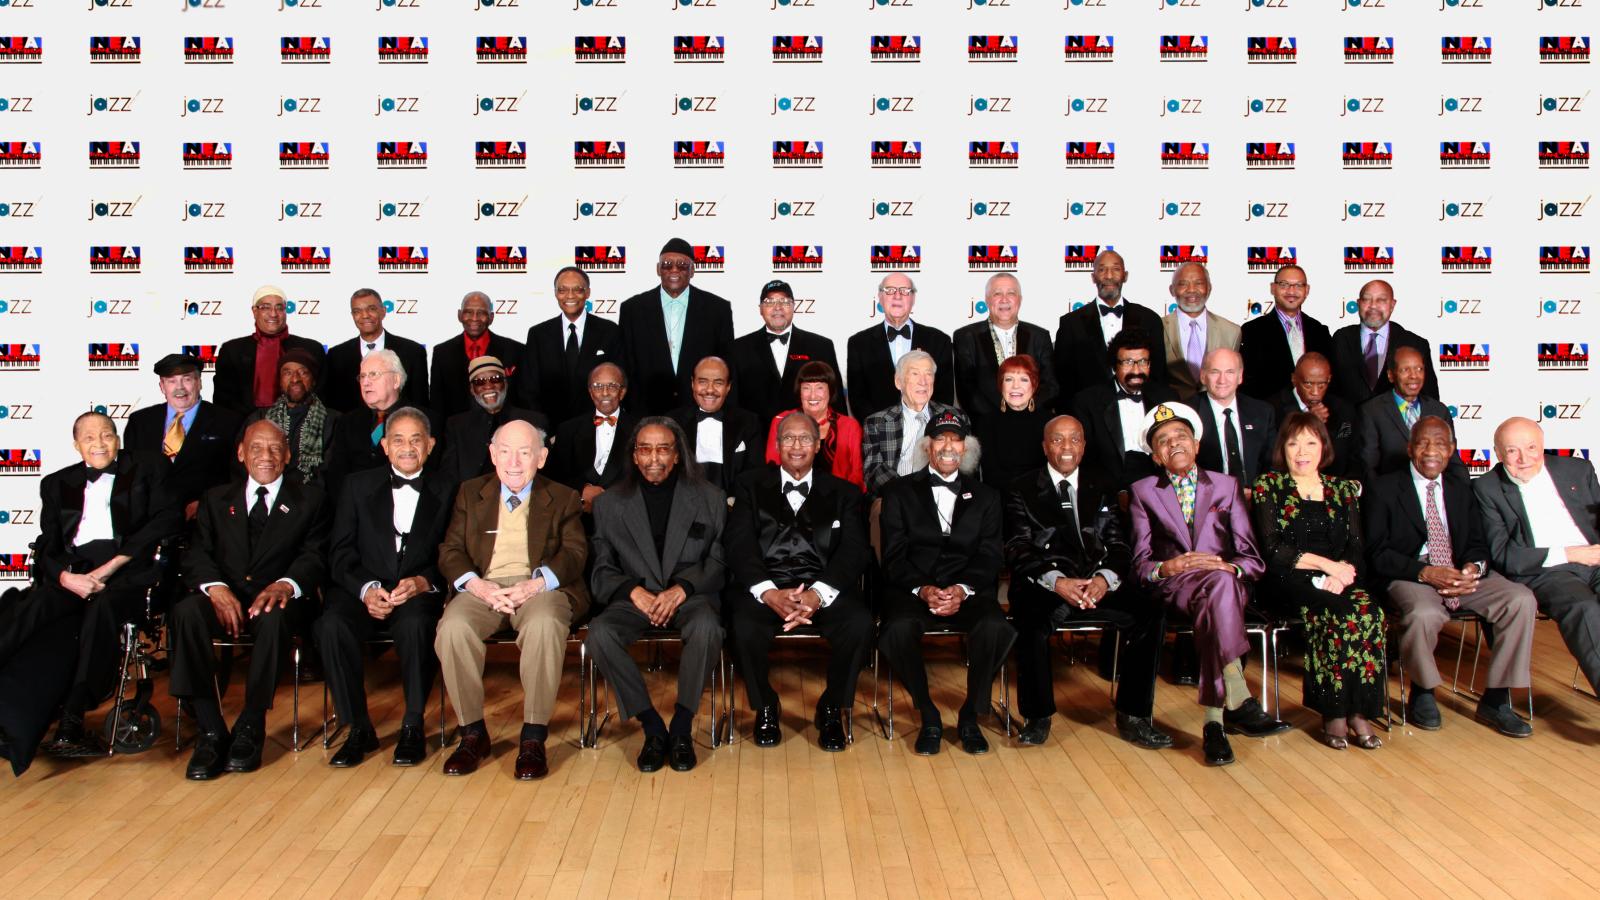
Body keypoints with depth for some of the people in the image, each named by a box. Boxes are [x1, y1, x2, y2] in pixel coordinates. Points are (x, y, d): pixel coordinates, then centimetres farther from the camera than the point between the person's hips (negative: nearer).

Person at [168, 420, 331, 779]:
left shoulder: (309, 499, 14)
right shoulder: (217, 499, 21)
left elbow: (314, 557, 0)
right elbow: (196, 554, 7)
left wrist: (286, 584, -22)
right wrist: (215, 586, -16)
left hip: (276, 598, -2)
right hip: (225, 597, 2)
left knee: (273, 616, -37)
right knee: (185, 612, -31)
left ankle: (250, 729, -23)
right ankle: (211, 730, -26)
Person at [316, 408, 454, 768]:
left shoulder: (446, 490, 11)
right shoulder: (358, 485, 13)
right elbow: (340, 552, 5)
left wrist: (423, 582, -16)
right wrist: (366, 588, -13)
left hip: (419, 594, -1)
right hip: (362, 592, 2)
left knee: (415, 624, -35)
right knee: (331, 624, -30)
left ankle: (413, 727, -16)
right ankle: (359, 728, -14)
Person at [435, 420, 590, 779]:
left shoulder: (563, 498, 16)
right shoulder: (470, 493, 20)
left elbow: (575, 553, 3)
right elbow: (450, 551, 11)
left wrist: (537, 584, -17)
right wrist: (477, 585, -12)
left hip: (538, 587, -2)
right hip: (482, 588, 2)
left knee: (544, 625, -37)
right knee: (453, 627, -31)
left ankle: (533, 738, -24)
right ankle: (473, 733, -14)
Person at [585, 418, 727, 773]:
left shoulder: (710, 498, 8)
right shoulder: (610, 504, 11)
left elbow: (720, 562, 4)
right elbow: (602, 570, 8)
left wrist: (681, 589, -14)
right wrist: (634, 591, -12)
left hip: (690, 595, -1)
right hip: (635, 598, 2)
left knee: (707, 627, -36)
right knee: (599, 633, -30)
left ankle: (682, 728, -16)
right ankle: (652, 727, -15)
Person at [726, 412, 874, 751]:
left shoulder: (844, 492, 16)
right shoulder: (750, 485, 15)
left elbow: (853, 551, 2)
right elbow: (740, 546, 2)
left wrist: (816, 594, -18)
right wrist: (769, 593, -18)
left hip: (823, 590, 1)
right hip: (764, 587, 0)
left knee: (860, 623, -30)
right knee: (745, 626, -33)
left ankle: (831, 710, -2)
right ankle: (765, 708, -1)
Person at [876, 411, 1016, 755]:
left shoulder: (986, 496, 17)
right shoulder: (899, 492, 12)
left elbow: (989, 557, 5)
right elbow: (894, 556, 2)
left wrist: (962, 591, -15)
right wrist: (922, 589, -17)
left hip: (968, 592, 1)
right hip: (912, 590, -1)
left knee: (996, 628, -31)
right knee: (898, 630, -34)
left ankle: (970, 715, -7)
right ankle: (928, 717, -9)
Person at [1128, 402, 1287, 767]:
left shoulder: (1227, 485, 20)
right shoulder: (1143, 491, 17)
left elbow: (1252, 557, 10)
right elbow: (1140, 563, 7)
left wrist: (1231, 567, -15)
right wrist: (1167, 568, -17)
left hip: (1227, 583, 1)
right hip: (1173, 586, -1)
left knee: (1212, 605, -39)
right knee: (1217, 585, -38)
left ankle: (1215, 719, -39)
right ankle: (1238, 701, -40)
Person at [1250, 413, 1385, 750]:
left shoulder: (1343, 489, 18)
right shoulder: (1268, 486, 6)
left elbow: (1356, 548, 9)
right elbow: (1272, 551, -4)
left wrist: (1341, 573, -12)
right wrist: (1326, 564, -11)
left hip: (1337, 582, 4)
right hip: (1287, 583, -3)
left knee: (1370, 610, -29)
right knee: (1341, 612, -32)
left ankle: (1357, 711, -23)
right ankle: (1335, 713, -22)